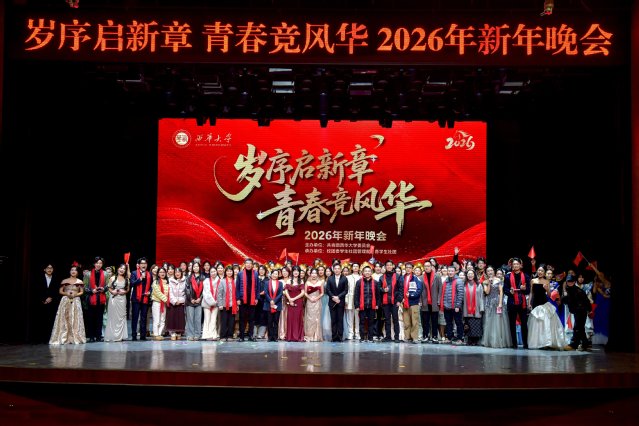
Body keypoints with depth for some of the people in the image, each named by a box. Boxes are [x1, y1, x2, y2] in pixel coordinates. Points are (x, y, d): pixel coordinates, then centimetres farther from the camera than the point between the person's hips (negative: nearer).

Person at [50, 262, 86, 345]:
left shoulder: (79, 281, 7)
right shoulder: (64, 281, 8)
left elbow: (82, 292, 6)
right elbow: (60, 291, 8)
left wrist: (75, 294, -11)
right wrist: (66, 293, -10)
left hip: (75, 301, 0)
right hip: (65, 301, 1)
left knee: (75, 319, -4)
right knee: (64, 319, -4)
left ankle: (75, 338, -1)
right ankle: (63, 338, -1)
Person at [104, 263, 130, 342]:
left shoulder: (126, 279, 7)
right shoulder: (112, 278, 3)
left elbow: (128, 289, 11)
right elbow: (108, 288, 5)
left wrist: (124, 292, -9)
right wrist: (112, 291, -13)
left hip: (122, 299, 2)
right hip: (114, 299, -2)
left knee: (121, 317, 2)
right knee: (113, 317, 0)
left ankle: (120, 335, 6)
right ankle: (112, 335, 3)